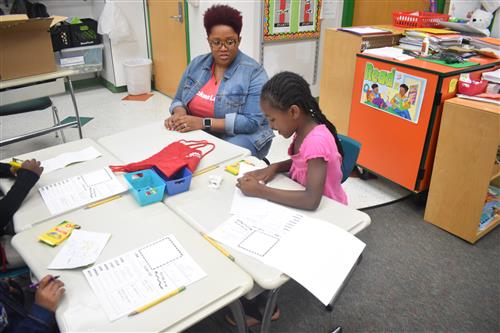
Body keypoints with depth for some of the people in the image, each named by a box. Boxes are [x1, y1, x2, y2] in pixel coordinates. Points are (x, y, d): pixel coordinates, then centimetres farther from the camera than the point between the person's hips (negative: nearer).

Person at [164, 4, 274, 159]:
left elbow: (252, 121, -19)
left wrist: (203, 122, -24)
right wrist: (180, 113, -11)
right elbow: (178, 100, 15)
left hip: (240, 137, -4)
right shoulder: (196, 64, 6)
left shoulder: (254, 72, -11)